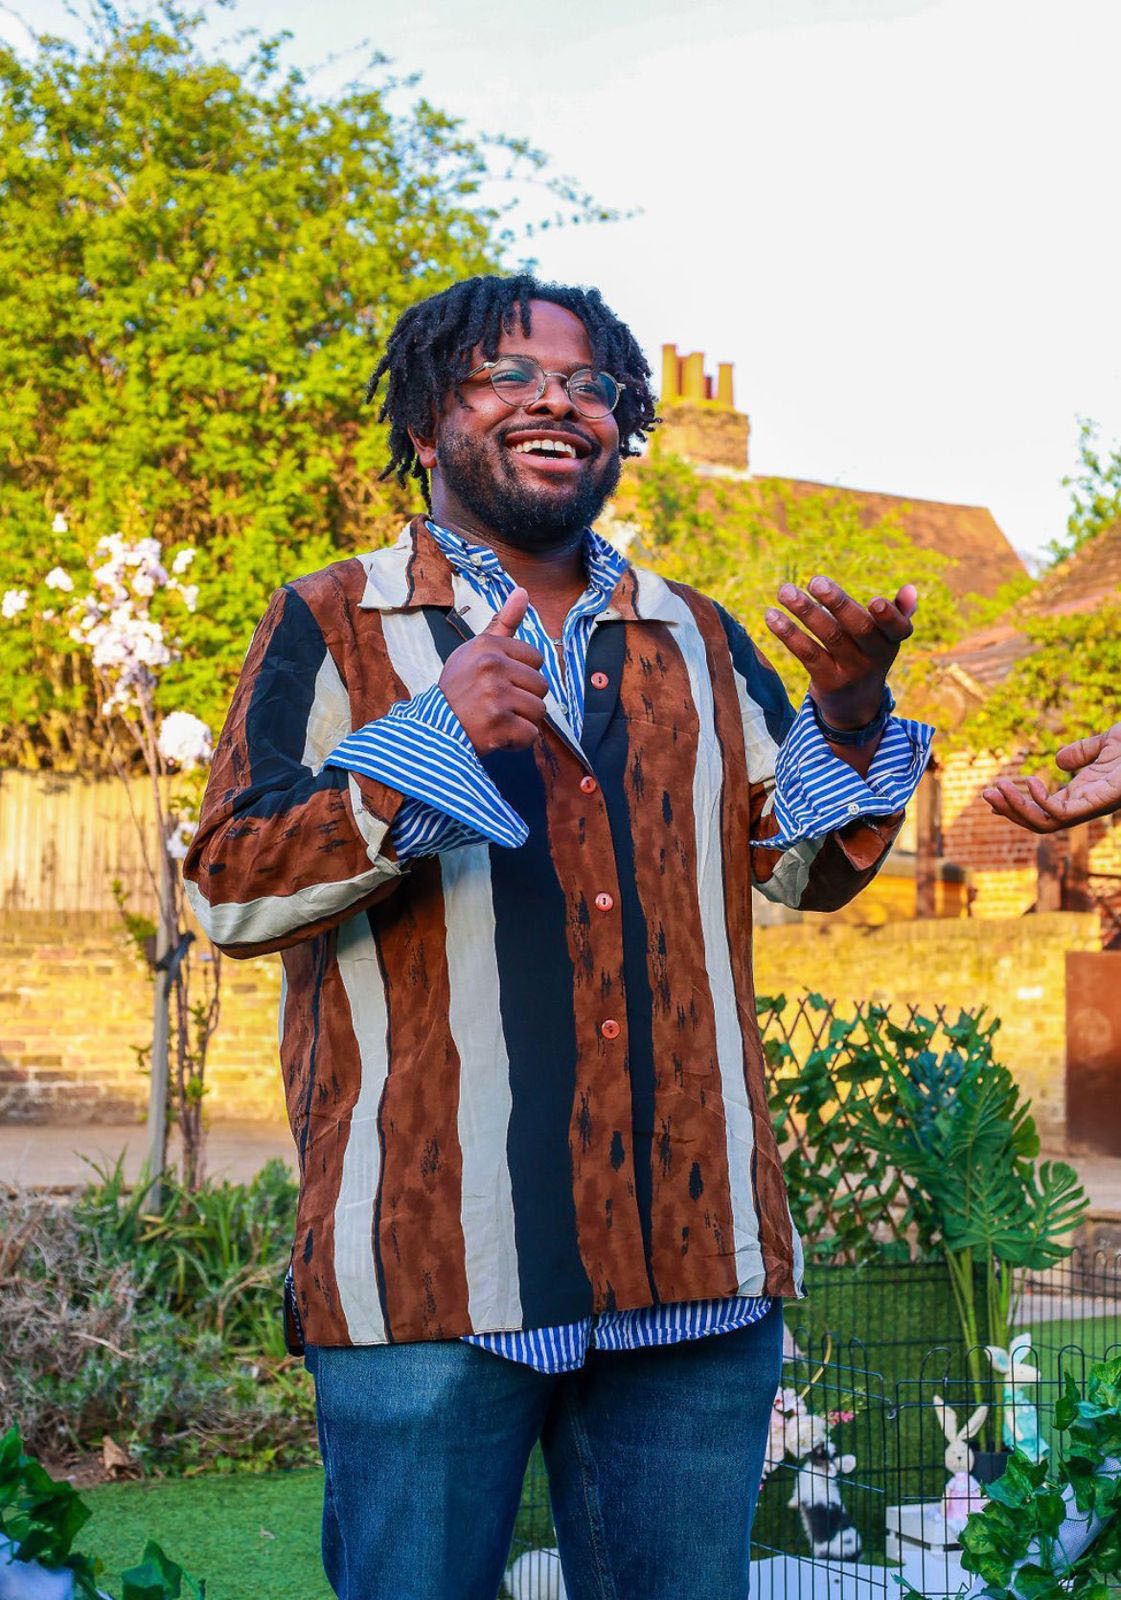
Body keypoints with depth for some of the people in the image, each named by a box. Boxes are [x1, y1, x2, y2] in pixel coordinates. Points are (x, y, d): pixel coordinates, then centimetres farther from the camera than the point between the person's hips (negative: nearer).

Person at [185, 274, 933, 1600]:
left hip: (690, 1255, 4)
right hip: (429, 1253, -3)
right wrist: (427, 741, -18)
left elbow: (801, 866, 14)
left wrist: (849, 710, -5)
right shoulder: (332, 627, 6)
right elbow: (228, 892, -4)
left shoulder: (696, 639, 17)